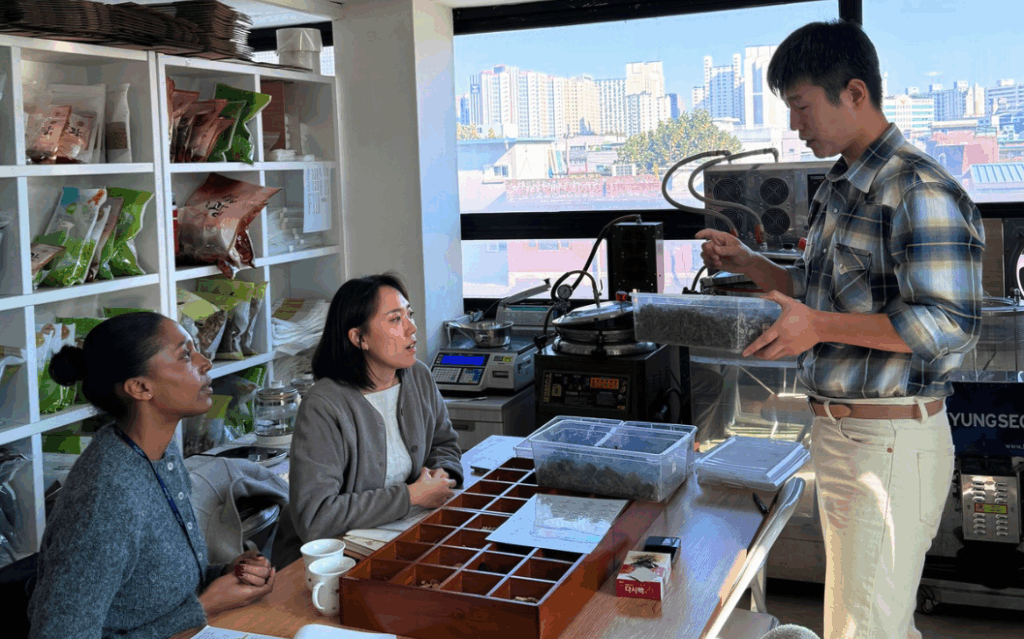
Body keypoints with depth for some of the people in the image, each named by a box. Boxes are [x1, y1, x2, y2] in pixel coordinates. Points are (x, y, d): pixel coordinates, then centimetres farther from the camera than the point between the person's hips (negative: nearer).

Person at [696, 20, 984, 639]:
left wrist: (821, 327, -22)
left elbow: (951, 324, -23)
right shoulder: (838, 192, 14)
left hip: (890, 442, -9)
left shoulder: (919, 191, -17)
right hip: (839, 433, 10)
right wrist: (747, 262, 12)